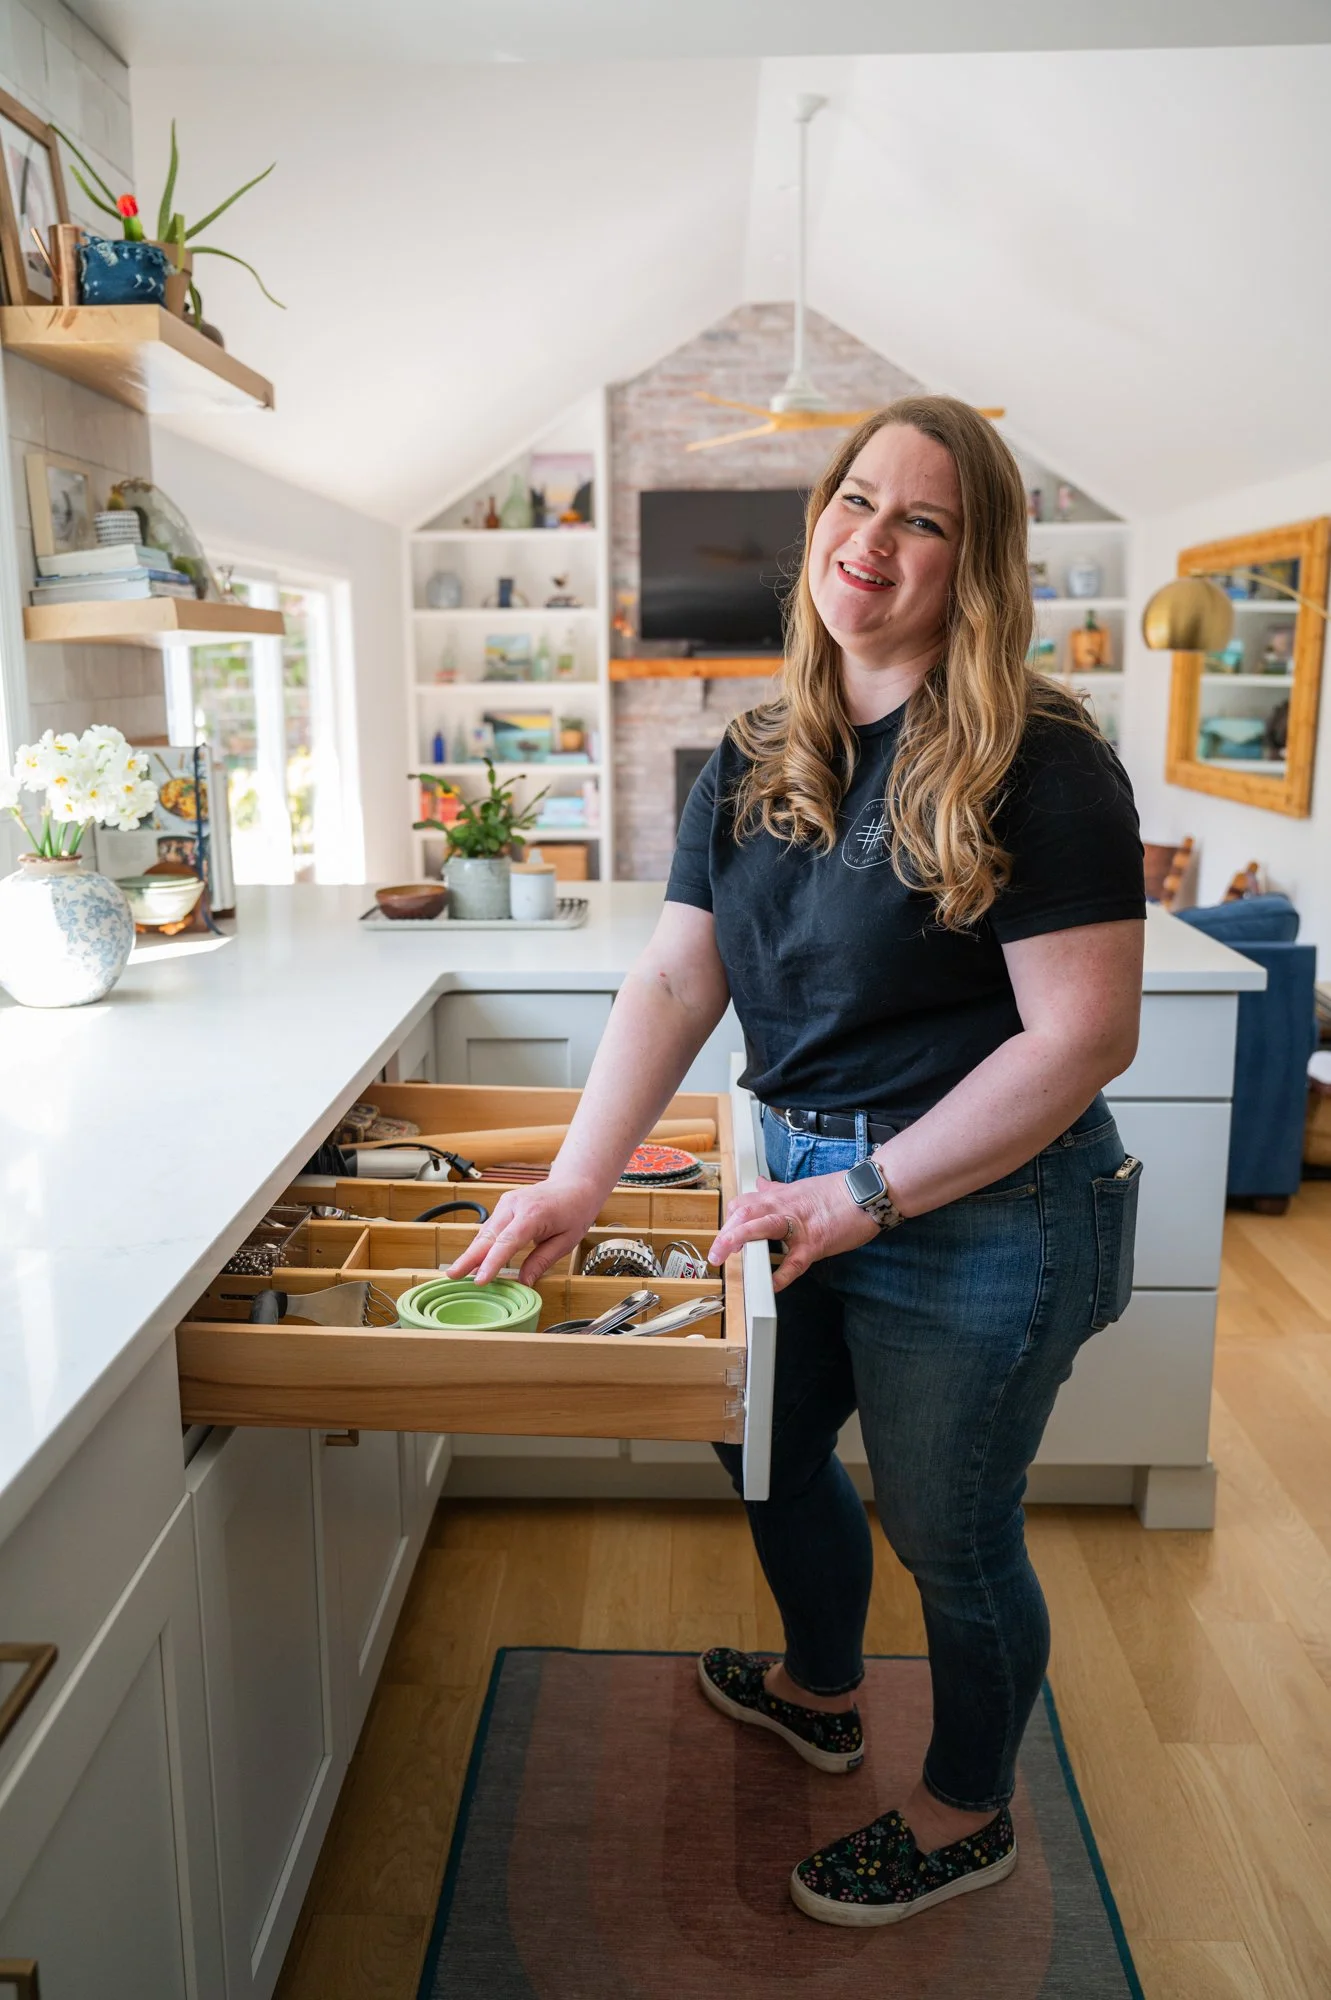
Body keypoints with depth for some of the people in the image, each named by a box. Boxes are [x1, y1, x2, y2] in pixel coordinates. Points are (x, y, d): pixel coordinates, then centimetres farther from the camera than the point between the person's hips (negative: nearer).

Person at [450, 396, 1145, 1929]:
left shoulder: (1036, 766, -18)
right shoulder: (759, 761, 2)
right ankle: (818, 1692, 57)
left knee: (948, 1532, 12)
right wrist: (576, 1183, -12)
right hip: (807, 1177, 7)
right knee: (769, 1444, 25)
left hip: (980, 1213, -7)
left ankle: (967, 1817, 43)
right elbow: (675, 983, -2)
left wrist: (867, 1194, -23)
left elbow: (1084, 1035, -22)